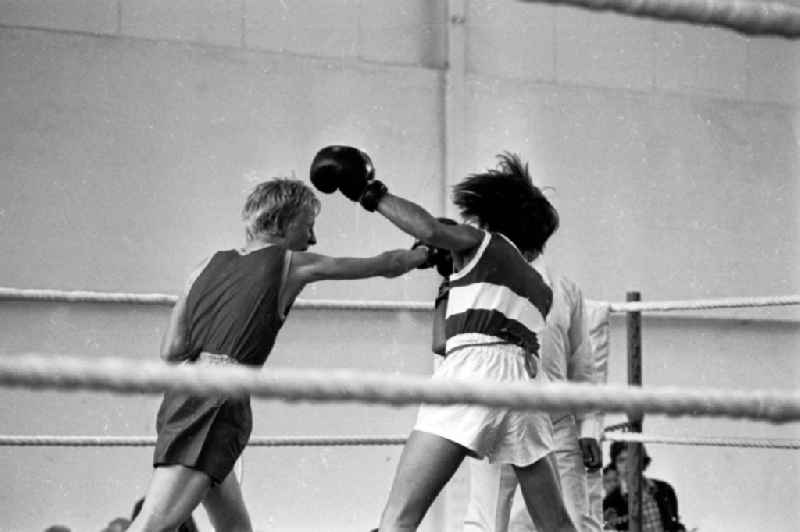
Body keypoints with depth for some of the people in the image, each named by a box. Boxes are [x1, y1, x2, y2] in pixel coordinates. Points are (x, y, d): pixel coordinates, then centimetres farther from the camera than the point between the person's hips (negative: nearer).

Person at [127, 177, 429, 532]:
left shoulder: (210, 265, 17)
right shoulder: (291, 264, 4)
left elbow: (171, 351, 8)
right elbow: (388, 266, 15)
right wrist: (428, 251, 32)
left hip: (183, 395, 7)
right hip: (217, 403, -7)